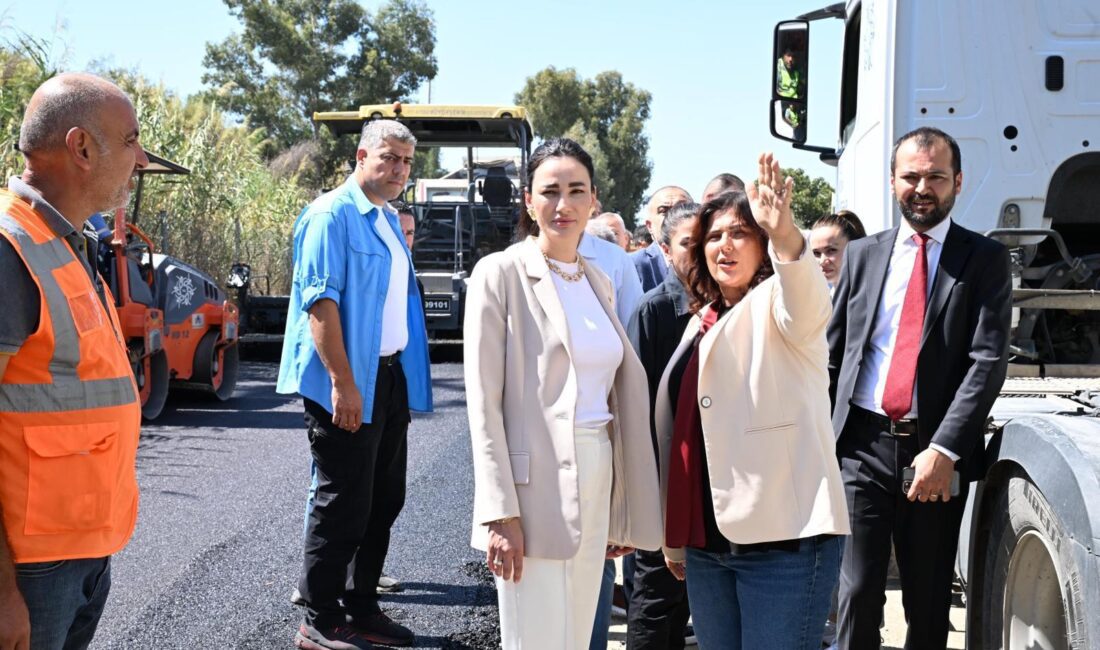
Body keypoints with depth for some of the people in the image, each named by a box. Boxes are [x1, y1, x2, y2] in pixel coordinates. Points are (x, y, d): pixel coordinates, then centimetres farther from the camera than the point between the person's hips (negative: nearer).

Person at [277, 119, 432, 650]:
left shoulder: (389, 220, 15)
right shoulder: (332, 215, -12)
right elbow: (320, 301, -19)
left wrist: (406, 381, 17)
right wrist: (343, 383, -24)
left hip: (391, 376, 9)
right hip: (348, 384, -9)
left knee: (383, 501, 14)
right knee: (344, 504, -3)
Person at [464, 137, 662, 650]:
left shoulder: (598, 281, 14)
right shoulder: (501, 273, -5)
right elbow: (483, 402, -9)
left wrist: (621, 509, 14)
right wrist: (500, 513, -15)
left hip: (595, 489, 6)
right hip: (532, 488, -6)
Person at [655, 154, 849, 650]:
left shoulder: (777, 302, -1)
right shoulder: (702, 324, 18)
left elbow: (806, 300, -27)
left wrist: (785, 234, -47)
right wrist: (675, 535, 21)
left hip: (783, 535, -7)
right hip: (706, 540, 7)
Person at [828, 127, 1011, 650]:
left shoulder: (985, 259, 1)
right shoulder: (861, 255, 10)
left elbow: (988, 361, -8)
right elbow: (832, 354, 12)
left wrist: (944, 450, -17)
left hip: (937, 452, -1)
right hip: (862, 445, 1)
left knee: (929, 602, 9)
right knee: (858, 592, -1)